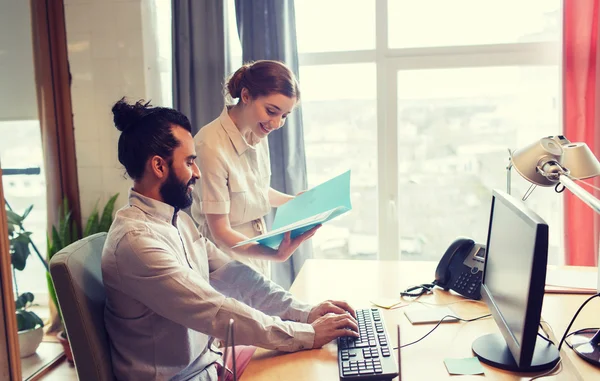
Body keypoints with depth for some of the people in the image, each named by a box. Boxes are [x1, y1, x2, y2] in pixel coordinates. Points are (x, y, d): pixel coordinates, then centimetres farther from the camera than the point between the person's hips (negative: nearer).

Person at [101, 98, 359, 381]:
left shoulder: (177, 219, 4)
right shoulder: (135, 239, -25)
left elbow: (231, 275, 1)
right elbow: (216, 313, -26)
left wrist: (305, 312, -8)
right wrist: (308, 334, -20)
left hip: (209, 357, 7)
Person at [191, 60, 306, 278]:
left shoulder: (259, 133, -2)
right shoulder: (212, 146, -26)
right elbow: (221, 232, -23)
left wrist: (294, 201, -2)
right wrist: (274, 254, -37)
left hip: (257, 249, 7)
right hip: (227, 257, -7)